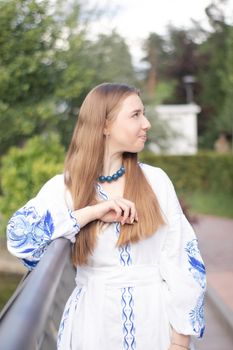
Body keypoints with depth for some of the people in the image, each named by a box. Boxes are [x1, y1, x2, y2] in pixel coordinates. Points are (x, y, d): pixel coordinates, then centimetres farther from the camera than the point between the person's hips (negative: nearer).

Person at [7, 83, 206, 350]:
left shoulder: (155, 180, -1)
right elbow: (18, 236, -17)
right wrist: (92, 212, -21)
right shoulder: (64, 186, -3)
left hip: (156, 319, 1)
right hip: (95, 321, -1)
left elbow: (181, 258, -3)